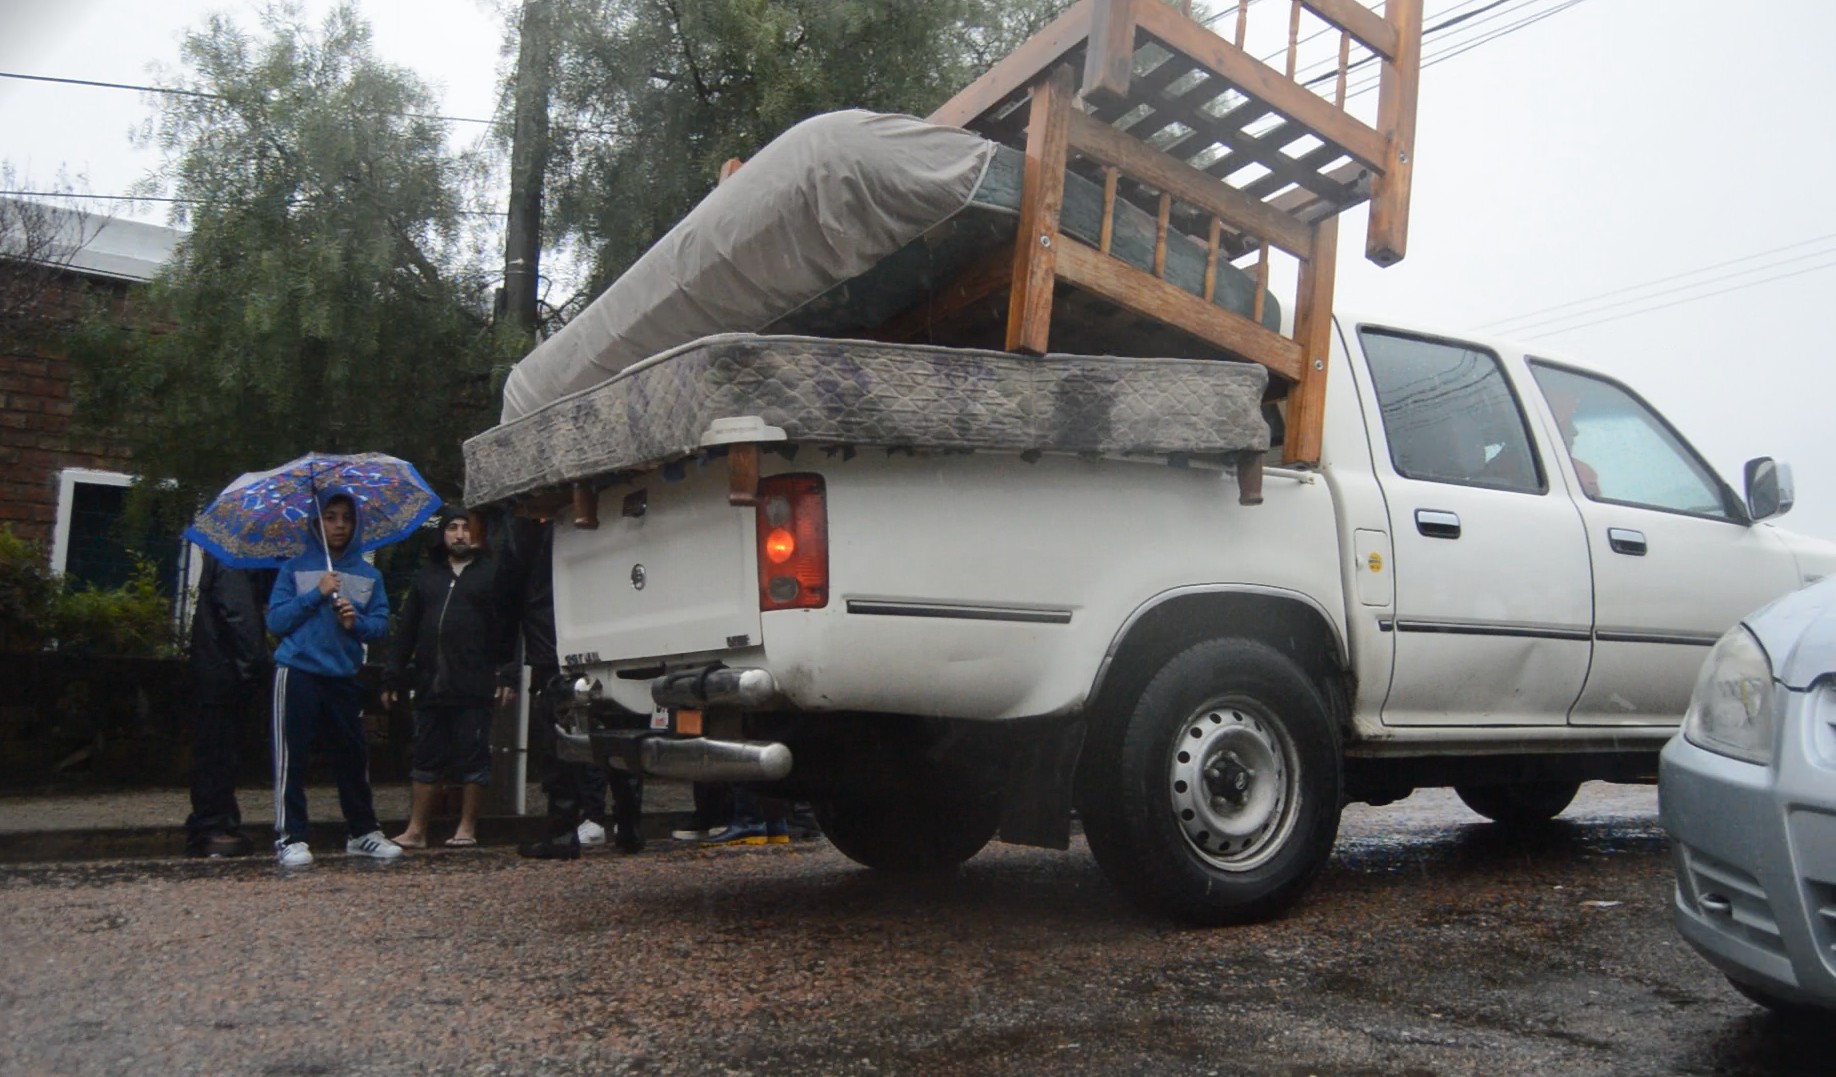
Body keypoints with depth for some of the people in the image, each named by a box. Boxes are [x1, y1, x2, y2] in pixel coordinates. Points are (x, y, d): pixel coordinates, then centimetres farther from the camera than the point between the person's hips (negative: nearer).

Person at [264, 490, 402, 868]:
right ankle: (290, 837, 4)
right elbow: (275, 620, -4)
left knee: (353, 755, 8)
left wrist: (357, 621, -13)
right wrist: (317, 594, -12)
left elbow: (381, 627, 7)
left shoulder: (369, 575, 10)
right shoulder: (294, 569, 4)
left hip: (345, 678, 3)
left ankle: (363, 832, 19)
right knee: (291, 757, -3)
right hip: (298, 674, -2)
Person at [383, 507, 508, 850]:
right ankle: (416, 831, 14)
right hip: (429, 684, 5)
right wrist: (392, 677, 11)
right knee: (424, 757, 8)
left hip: (472, 687, -4)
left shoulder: (491, 573, 4)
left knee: (473, 758, 1)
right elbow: (406, 629, 17)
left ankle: (467, 828, 9)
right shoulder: (428, 575, 18)